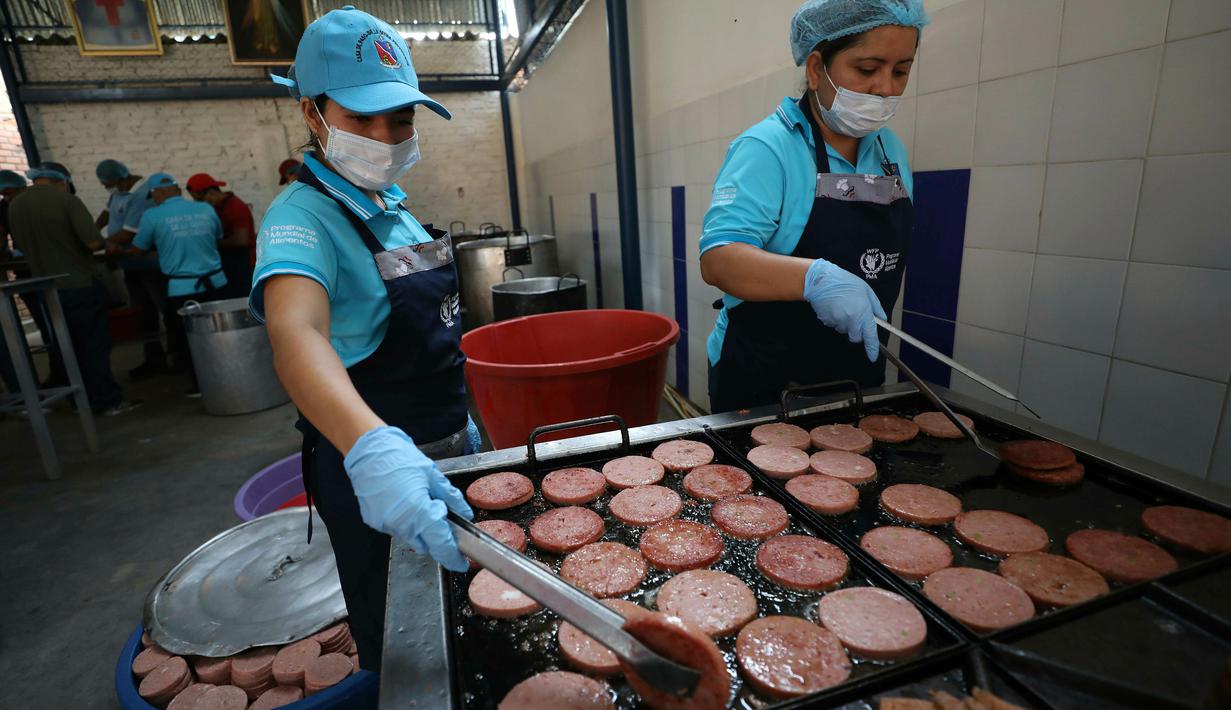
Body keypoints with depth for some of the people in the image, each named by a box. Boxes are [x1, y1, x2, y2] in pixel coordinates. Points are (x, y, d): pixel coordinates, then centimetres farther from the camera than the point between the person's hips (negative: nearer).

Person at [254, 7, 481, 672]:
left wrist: (458, 419, 15)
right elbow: (295, 332, -40)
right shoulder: (303, 216, -20)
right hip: (370, 468, -8)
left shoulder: (391, 204, 6)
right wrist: (372, 446, -57)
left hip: (441, 448, 8)